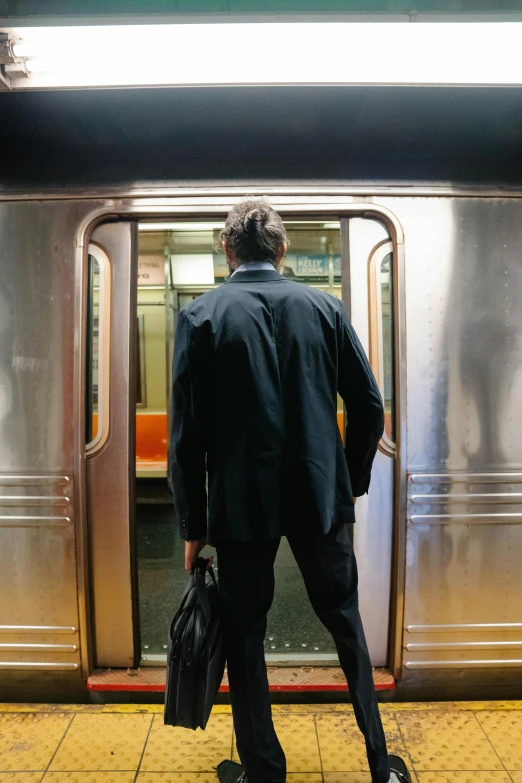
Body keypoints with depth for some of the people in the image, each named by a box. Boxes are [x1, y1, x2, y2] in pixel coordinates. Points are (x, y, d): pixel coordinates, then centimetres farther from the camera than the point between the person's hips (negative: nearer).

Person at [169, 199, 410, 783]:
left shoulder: (200, 315, -6)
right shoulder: (326, 307, 0)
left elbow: (187, 431, -9)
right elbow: (368, 406, 1)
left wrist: (193, 525, 0)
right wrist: (351, 482, 14)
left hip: (242, 503, -2)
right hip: (321, 496, 3)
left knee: (244, 634, 16)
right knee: (345, 621, 21)